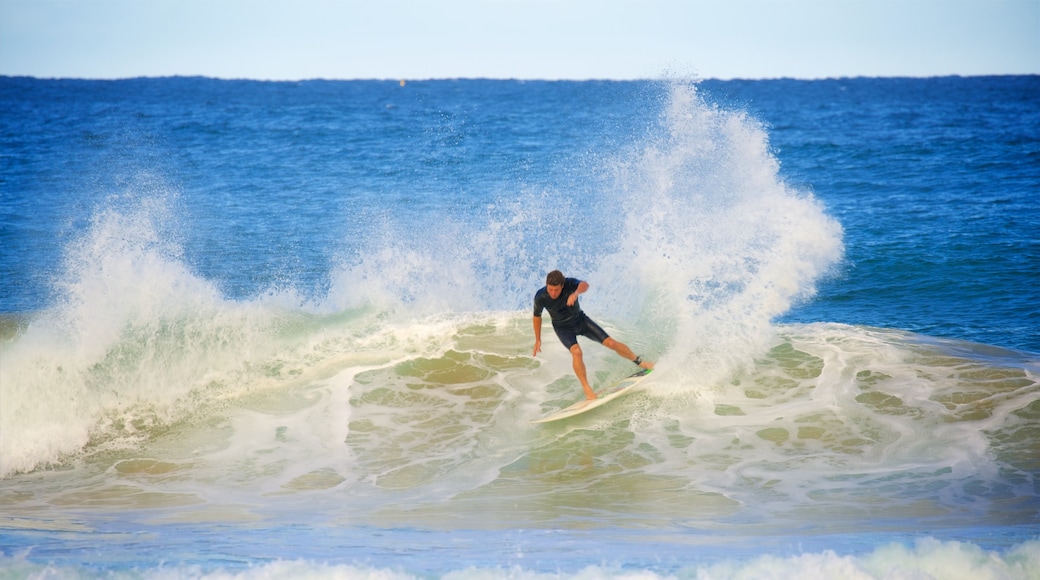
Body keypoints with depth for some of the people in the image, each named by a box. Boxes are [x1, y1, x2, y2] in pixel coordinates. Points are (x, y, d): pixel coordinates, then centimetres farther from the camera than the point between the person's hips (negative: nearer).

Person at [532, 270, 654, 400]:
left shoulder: (569, 283, -29)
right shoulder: (540, 297, -24)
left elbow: (584, 285, -52)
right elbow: (537, 316, -4)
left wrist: (576, 293, -74)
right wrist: (538, 340, 2)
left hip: (580, 320, 1)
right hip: (563, 328, -1)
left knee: (610, 343, -1)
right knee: (576, 351, -29)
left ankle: (639, 361, 23)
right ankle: (586, 388, -20)